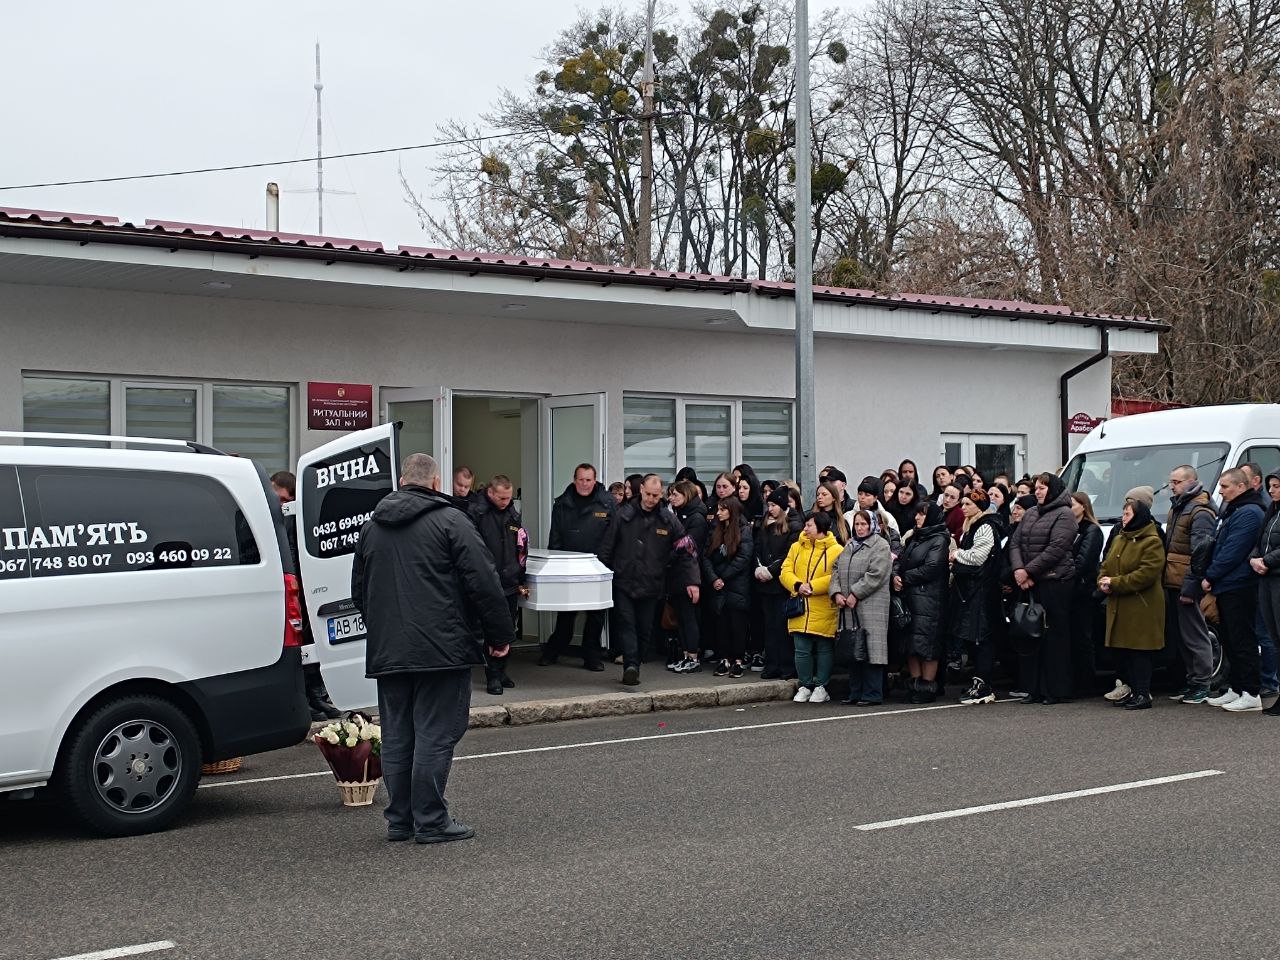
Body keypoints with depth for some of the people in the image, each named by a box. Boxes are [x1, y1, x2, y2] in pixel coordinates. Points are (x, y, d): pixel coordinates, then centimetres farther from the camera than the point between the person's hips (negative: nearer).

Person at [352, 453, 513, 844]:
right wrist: (500, 635, -2)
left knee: (396, 736, 11)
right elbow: (484, 582, -11)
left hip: (386, 651, 6)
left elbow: (358, 590, 22)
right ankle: (431, 821, -2)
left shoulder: (371, 526, 14)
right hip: (441, 650, -6)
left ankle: (399, 819, 16)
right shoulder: (450, 520, -6)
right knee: (436, 734, -3)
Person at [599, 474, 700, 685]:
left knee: (645, 629, 5)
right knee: (627, 624, -12)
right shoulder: (624, 515, 1)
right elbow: (607, 548, 5)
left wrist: (691, 581, -5)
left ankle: (632, 667, 16)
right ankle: (631, 666, -21)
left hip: (651, 586, 1)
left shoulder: (669, 520, 2)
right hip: (624, 583, -1)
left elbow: (686, 552, 3)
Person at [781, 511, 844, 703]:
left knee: (824, 650, 6)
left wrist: (812, 586, -19)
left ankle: (821, 687, 16)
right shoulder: (797, 548, 11)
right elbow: (785, 572, 5)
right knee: (802, 650, 6)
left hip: (824, 612, -4)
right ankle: (805, 686, 17)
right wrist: (797, 586, -14)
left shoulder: (836, 550, -5)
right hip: (800, 610, 4)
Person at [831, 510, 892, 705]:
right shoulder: (849, 546, 20)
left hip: (871, 606, -7)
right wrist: (836, 592, 0)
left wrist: (855, 594, -14)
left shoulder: (880, 545, -3)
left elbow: (876, 574, -13)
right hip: (849, 608, 7)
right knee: (852, 650, 9)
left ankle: (872, 694, -5)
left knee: (870, 649, -8)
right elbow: (837, 570, 17)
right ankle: (855, 692, 17)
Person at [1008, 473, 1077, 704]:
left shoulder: (1063, 514, -5)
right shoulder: (1030, 514, 18)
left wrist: (1028, 570, -13)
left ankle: (1056, 690, 0)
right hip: (1030, 584, 7)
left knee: (1055, 636, -5)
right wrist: (1018, 569, -6)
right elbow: (1015, 542, 11)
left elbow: (1056, 549, -14)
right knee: (1031, 635, 6)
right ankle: (1034, 688, 12)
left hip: (1055, 583, -7)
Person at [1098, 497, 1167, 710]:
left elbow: (1146, 574, -20)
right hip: (1119, 606, 8)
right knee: (1128, 650, 10)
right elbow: (1106, 565, 20)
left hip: (1142, 607, -8)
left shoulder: (1152, 542, -10)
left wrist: (1115, 583, -19)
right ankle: (1134, 691, 17)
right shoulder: (1119, 539, 17)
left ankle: (1143, 694, -3)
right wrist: (1103, 582, -2)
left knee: (1140, 651, -7)